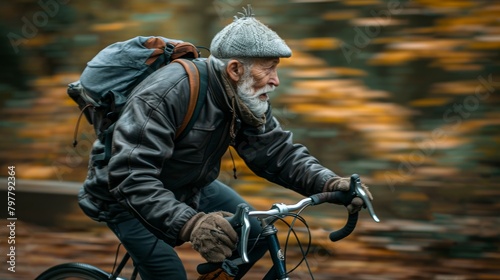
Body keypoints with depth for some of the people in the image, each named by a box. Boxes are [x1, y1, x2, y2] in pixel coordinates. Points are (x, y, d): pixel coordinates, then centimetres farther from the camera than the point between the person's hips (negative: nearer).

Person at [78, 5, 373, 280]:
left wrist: (330, 183, -28)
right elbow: (130, 176, -42)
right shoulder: (168, 92, -35)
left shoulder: (248, 101, -12)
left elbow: (279, 153, -8)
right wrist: (189, 223, -55)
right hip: (127, 196, -7)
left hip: (188, 188, 7)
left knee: (256, 235, -5)